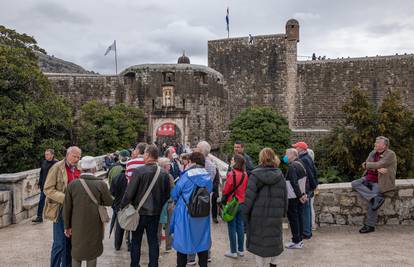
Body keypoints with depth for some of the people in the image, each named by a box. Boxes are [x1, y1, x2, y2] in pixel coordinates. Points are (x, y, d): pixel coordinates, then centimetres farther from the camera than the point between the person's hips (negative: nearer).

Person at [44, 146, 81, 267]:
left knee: (70, 242, 14)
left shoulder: (78, 170, 8)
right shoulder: (57, 168, -8)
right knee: (60, 243, -3)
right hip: (61, 210, -5)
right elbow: (48, 189, -12)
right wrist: (65, 198, -21)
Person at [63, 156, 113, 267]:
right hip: (94, 226, -1)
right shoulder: (101, 184, -16)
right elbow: (109, 202, -6)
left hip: (77, 226, 2)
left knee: (76, 253, 19)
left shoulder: (72, 184, -10)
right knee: (92, 253, 17)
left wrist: (67, 226, 7)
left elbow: (67, 208, -4)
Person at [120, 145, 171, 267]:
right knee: (153, 241, 14)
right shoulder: (164, 174, -5)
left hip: (139, 212, -3)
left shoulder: (138, 171, -18)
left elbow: (129, 193, -16)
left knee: (136, 241, 12)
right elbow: (166, 195, 2)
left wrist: (123, 207, -1)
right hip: (155, 213, 3)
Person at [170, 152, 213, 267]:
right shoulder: (208, 177, -2)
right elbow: (209, 192, 8)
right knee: (202, 241, 16)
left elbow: (174, 194, -5)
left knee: (183, 241, 11)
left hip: (185, 214, -3)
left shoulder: (186, 176, -13)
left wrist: (178, 202, 15)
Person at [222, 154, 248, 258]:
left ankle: (233, 251, 11)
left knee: (232, 227, 4)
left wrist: (224, 198, 4)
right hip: (242, 203, 6)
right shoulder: (245, 174, 0)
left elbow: (226, 190, -13)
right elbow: (246, 189, 8)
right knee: (240, 226, 14)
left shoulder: (232, 174, -19)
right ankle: (241, 250, 23)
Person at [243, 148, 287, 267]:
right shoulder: (280, 175, 2)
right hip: (276, 217, 3)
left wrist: (245, 213, -1)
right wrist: (283, 213, 16)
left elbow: (249, 197, -12)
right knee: (274, 240, 19)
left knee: (260, 243, 8)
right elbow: (285, 197, 7)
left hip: (258, 216, -3)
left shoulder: (255, 175, -10)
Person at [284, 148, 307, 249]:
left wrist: (299, 195, -17)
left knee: (293, 218, -1)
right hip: (299, 196, 9)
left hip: (293, 197, -9)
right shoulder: (300, 164, 11)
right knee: (299, 216, 14)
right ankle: (299, 240, 22)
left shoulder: (292, 166, -19)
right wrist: (303, 193, 11)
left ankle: (296, 241, 5)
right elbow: (304, 181, 14)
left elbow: (294, 183, -23)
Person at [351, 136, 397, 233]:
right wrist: (377, 169, -17)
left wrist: (366, 164, -2)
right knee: (354, 184, -15)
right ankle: (375, 198, -25)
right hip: (368, 179, 8)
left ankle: (370, 225, -7)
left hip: (379, 182, -7)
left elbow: (378, 165, -19)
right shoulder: (373, 152, 11)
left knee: (372, 202, -20)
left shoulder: (390, 154, -9)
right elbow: (365, 165, 0)